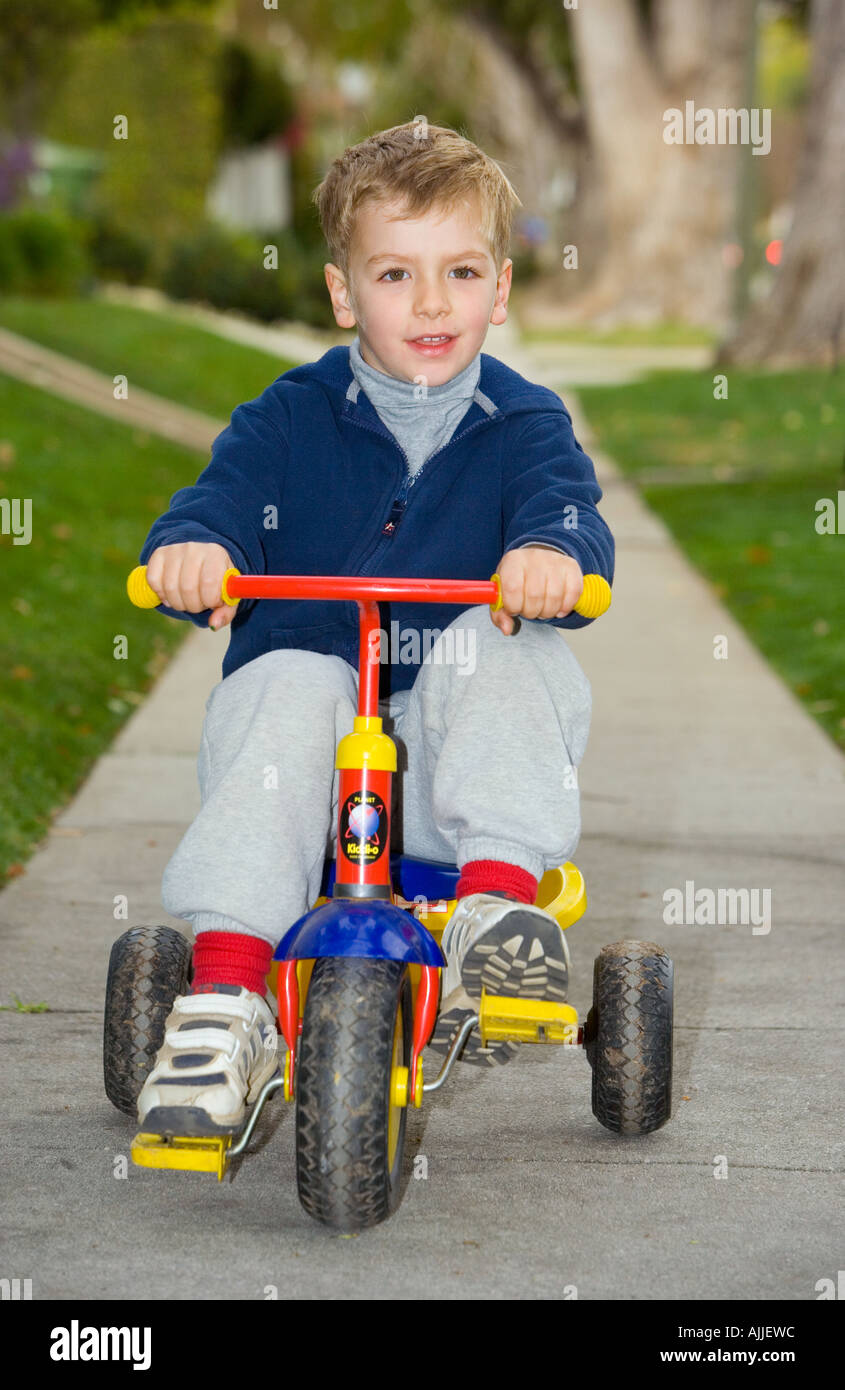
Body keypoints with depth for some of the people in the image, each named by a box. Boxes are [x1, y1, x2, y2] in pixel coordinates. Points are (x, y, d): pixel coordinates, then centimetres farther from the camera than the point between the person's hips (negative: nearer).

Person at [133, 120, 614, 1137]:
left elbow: (568, 510, -11)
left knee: (506, 650, -26)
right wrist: (190, 545, -33)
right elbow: (223, 499, -8)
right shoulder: (292, 417, 6)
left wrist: (551, 551, -37)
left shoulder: (525, 425, 6)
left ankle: (496, 899, -33)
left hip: (445, 761, 1)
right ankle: (223, 994, -41)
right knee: (290, 686, -33)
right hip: (312, 765, 0)